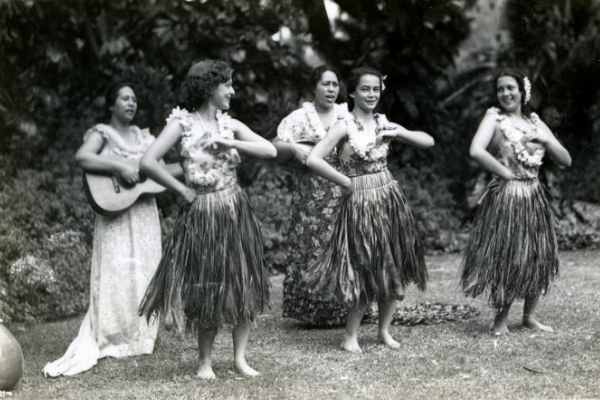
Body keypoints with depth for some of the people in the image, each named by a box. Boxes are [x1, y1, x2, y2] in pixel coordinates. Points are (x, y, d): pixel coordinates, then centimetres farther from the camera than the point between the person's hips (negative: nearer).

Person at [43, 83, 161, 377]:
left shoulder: (144, 136, 15)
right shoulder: (101, 133, -3)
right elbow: (82, 158, -22)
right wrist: (119, 167, -27)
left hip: (145, 214, 6)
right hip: (116, 212, -6)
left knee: (144, 275, 7)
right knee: (116, 275, -10)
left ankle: (139, 339, 16)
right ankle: (106, 341, -5)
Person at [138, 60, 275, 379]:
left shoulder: (230, 125, 5)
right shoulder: (182, 123, -8)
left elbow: (270, 150, -3)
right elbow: (148, 163, -17)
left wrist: (229, 143, -13)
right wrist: (183, 191, -11)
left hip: (236, 211, 5)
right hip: (202, 214, -4)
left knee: (243, 284, 5)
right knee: (208, 288, 4)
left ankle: (240, 358, 16)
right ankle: (205, 362, 18)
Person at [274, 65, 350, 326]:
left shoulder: (348, 115, 9)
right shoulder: (299, 118, 4)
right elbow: (276, 147, -1)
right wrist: (294, 148, -19)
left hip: (343, 192, 2)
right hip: (310, 195, -1)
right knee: (311, 246, -1)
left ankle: (346, 310, 8)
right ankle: (313, 312, 8)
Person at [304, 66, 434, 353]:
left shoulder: (384, 123, 6)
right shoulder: (344, 127, -11)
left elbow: (428, 142, 10)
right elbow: (313, 160, -22)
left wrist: (401, 133, -7)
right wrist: (346, 182, -14)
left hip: (390, 199, 6)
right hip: (360, 203, -5)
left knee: (395, 270, 9)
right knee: (367, 272, 0)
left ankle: (384, 330, 26)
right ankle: (350, 336, 15)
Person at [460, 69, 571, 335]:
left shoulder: (535, 122, 11)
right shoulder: (494, 117, -4)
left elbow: (566, 160, 11)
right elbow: (476, 151, -22)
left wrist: (546, 140, -5)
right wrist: (506, 173, -15)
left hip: (534, 198, 6)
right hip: (505, 198, -5)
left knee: (537, 258, 9)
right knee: (507, 257, -1)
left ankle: (529, 316, 24)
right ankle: (501, 318, 15)